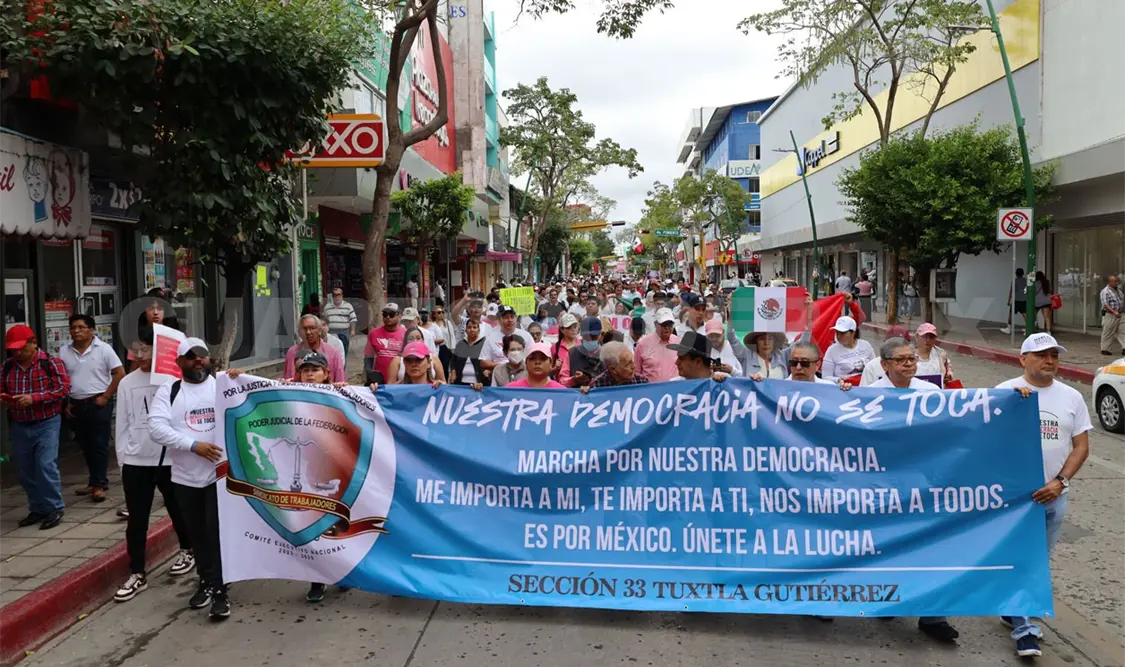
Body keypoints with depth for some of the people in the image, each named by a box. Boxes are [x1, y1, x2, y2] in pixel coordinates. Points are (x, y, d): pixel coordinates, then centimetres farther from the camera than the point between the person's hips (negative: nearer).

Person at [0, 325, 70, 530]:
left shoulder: (51, 363, -7)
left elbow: (64, 388, -14)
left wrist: (34, 398, -23)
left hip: (46, 424, -5)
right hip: (19, 426, 5)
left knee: (46, 466, -10)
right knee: (25, 471, 10)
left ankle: (54, 509, 2)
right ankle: (37, 509, 23)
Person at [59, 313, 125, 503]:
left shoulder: (103, 349, -8)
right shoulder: (64, 351, 5)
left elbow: (120, 373, -8)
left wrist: (106, 397, -11)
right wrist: (65, 403, 6)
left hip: (98, 404, -5)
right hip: (76, 405, 5)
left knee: (99, 445, -3)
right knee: (85, 445, 11)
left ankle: (99, 484, 1)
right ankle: (97, 481, 22)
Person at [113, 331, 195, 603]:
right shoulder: (127, 383, 2)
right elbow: (122, 424, 7)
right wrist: (123, 457, 5)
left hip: (171, 457, -3)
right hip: (136, 460, 3)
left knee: (178, 509, 16)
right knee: (136, 519, 6)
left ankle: (187, 550, 39)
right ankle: (137, 574, 15)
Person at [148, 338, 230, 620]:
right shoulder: (168, 391, 2)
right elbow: (156, 427, -9)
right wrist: (194, 445, -20)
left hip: (221, 472, -2)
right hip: (186, 476, 3)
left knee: (217, 531, -5)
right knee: (197, 532, 15)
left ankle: (219, 591, 2)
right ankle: (206, 582, 32)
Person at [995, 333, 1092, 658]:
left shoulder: (1072, 397, 5)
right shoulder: (1004, 391, -5)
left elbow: (1081, 446, 4)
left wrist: (1060, 481, -9)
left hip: (1053, 495, 4)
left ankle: (1014, 611, 33)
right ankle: (1023, 628, 6)